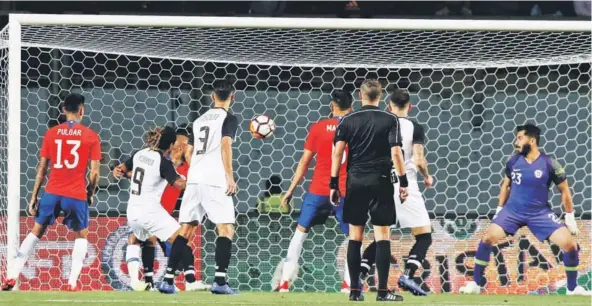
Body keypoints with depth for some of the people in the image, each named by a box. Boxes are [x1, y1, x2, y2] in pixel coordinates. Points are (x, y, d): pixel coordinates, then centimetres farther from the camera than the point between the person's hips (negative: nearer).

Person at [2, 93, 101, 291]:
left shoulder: (51, 134, 6)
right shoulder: (91, 136, -1)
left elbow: (42, 168, 6)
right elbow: (94, 172, -2)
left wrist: (34, 197, 10)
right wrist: (90, 194, 14)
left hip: (52, 193, 2)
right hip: (77, 195, -2)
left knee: (36, 232, 14)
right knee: (81, 236, 19)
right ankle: (72, 282, 5)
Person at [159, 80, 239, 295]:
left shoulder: (199, 120, 20)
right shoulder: (229, 119, 1)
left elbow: (188, 153, 22)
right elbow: (225, 144, -15)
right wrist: (230, 176, -16)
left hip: (194, 180, 6)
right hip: (216, 180, -6)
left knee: (185, 230, 9)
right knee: (226, 229, -4)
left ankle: (167, 280, 4)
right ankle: (220, 281, -17)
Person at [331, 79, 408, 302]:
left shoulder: (348, 121, 4)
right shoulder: (390, 120, -1)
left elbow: (337, 152, -2)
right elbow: (396, 152, -8)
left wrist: (333, 184, 2)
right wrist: (403, 182, -3)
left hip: (355, 182, 2)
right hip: (381, 182, -2)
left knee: (355, 236, 6)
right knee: (382, 235, -1)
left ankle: (355, 290, 5)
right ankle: (382, 290, -5)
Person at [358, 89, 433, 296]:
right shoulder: (414, 128, -4)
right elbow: (418, 160, -12)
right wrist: (427, 177, 8)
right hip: (406, 187, -4)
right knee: (424, 236, 3)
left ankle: (357, 277, 3)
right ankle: (407, 276, -17)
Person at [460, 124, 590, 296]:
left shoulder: (549, 164, -12)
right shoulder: (513, 162, -3)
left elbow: (564, 191, -2)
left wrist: (570, 218, -2)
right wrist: (499, 210, 13)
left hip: (540, 213, -2)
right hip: (513, 210, 2)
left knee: (570, 245, -15)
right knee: (487, 239, -17)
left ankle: (572, 288, 3)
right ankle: (476, 284, -4)